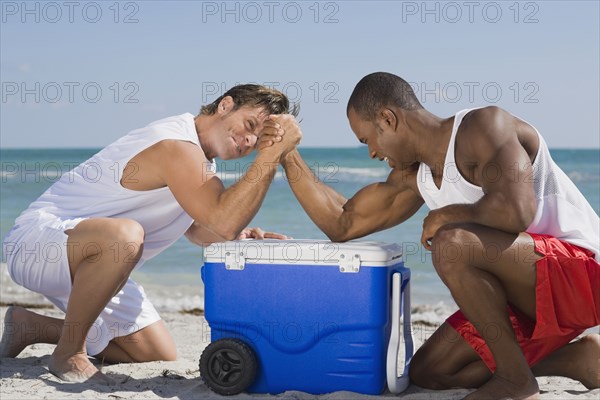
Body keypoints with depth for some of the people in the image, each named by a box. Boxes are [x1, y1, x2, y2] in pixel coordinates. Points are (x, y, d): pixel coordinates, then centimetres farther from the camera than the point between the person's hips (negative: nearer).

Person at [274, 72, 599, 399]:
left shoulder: (482, 125, -18)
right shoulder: (414, 176, 8)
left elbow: (515, 211, -35)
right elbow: (342, 225, 13)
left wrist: (447, 215, -17)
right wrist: (289, 155, 11)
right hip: (528, 288, 9)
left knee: (451, 244, -31)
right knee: (428, 372, 10)